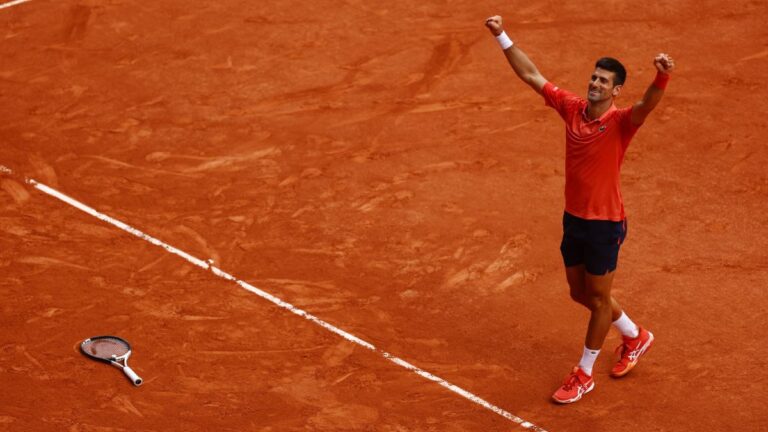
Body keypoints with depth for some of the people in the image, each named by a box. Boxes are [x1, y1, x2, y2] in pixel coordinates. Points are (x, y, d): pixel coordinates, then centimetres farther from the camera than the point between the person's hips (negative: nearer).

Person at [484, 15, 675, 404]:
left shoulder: (620, 121, -18)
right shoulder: (572, 108, -2)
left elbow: (646, 106, -40)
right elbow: (531, 75, 4)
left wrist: (662, 77, -61)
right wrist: (502, 37, -1)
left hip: (604, 224, -7)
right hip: (573, 218, 7)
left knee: (598, 298, 8)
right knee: (580, 293, 20)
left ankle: (584, 375, 23)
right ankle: (635, 337, 44)